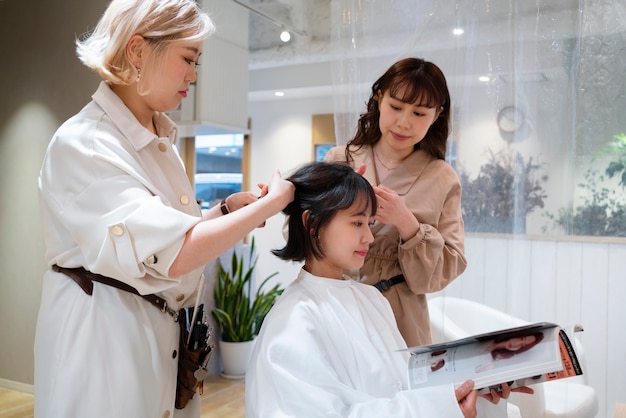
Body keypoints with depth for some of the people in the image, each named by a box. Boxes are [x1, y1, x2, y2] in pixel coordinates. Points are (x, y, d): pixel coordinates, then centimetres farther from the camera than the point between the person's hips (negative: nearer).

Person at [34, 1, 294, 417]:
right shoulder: (82, 144, -20)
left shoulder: (161, 140, 7)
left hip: (163, 332, 8)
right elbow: (173, 255, -29)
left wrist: (225, 210, 1)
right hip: (107, 333, -8)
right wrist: (272, 201, -21)